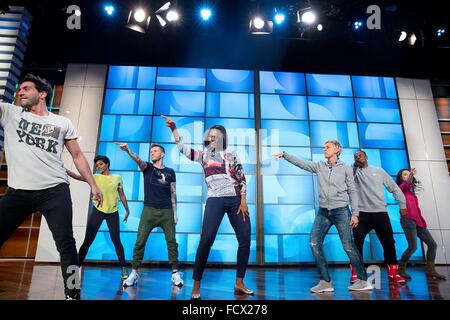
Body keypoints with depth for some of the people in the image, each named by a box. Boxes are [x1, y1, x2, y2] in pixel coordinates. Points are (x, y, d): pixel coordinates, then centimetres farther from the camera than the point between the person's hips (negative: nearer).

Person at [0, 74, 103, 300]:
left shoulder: (62, 123, 11)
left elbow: (77, 156, 12)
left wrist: (93, 185, 5)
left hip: (55, 191, -2)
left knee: (66, 244, -5)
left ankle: (73, 294, 4)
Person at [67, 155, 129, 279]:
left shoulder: (117, 178, 6)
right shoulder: (95, 177, 5)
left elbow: (122, 196, 11)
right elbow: (77, 177, -8)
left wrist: (127, 210, 13)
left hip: (113, 212, 0)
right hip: (97, 211, 1)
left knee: (116, 241, 0)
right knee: (87, 241, 1)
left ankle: (124, 269, 8)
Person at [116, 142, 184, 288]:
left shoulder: (170, 172, 8)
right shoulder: (147, 167, 6)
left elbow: (173, 193, 8)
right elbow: (138, 160, -17)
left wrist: (175, 212, 3)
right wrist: (128, 150, -37)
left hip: (166, 211, 1)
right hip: (149, 210, 0)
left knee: (171, 241, 2)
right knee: (140, 241, -3)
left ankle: (175, 273, 13)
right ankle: (133, 273, 11)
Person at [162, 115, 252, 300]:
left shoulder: (232, 156, 11)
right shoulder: (203, 155, 12)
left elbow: (242, 180, 7)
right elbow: (183, 149, 4)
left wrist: (243, 202, -2)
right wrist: (173, 129, -3)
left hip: (236, 200, 2)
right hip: (215, 201, -2)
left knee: (245, 240, 0)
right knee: (206, 240, -13)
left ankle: (239, 284, 13)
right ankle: (196, 285, -1)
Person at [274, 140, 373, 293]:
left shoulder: (345, 168, 2)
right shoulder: (319, 166, 10)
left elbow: (352, 192, 2)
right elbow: (300, 163, 2)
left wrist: (355, 213, -3)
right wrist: (284, 154, -11)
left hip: (341, 210, -3)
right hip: (323, 211, 4)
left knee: (348, 246, -2)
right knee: (314, 243, -5)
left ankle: (363, 280, 17)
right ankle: (325, 281, 5)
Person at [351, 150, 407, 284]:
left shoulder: (379, 171, 13)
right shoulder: (354, 172, 10)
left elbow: (394, 188, 17)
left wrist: (402, 205, 14)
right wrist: (355, 165, -10)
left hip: (380, 212, 2)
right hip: (361, 213, -1)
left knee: (389, 242, 4)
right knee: (357, 242, -9)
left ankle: (393, 272, 19)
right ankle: (355, 273, -1)